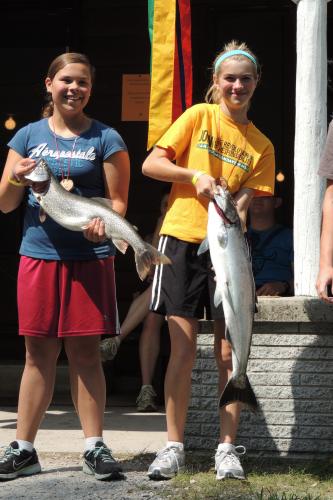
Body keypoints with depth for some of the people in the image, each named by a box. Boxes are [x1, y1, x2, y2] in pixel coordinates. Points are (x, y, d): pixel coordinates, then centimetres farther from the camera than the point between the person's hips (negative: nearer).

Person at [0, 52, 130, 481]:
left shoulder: (105, 138, 4)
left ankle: (94, 446, 5)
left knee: (84, 351, -1)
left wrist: (104, 223, -20)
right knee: (38, 352, 4)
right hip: (38, 256, 2)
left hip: (89, 258, -2)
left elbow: (118, 201, 1)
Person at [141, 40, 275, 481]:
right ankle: (174, 446, 7)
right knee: (183, 349, -1)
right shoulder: (199, 116, 2)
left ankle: (227, 448, 6)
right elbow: (150, 165, 0)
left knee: (228, 352, 0)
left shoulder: (261, 146, 8)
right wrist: (195, 175, -14)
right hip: (182, 240, -2)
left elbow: (242, 205, 0)